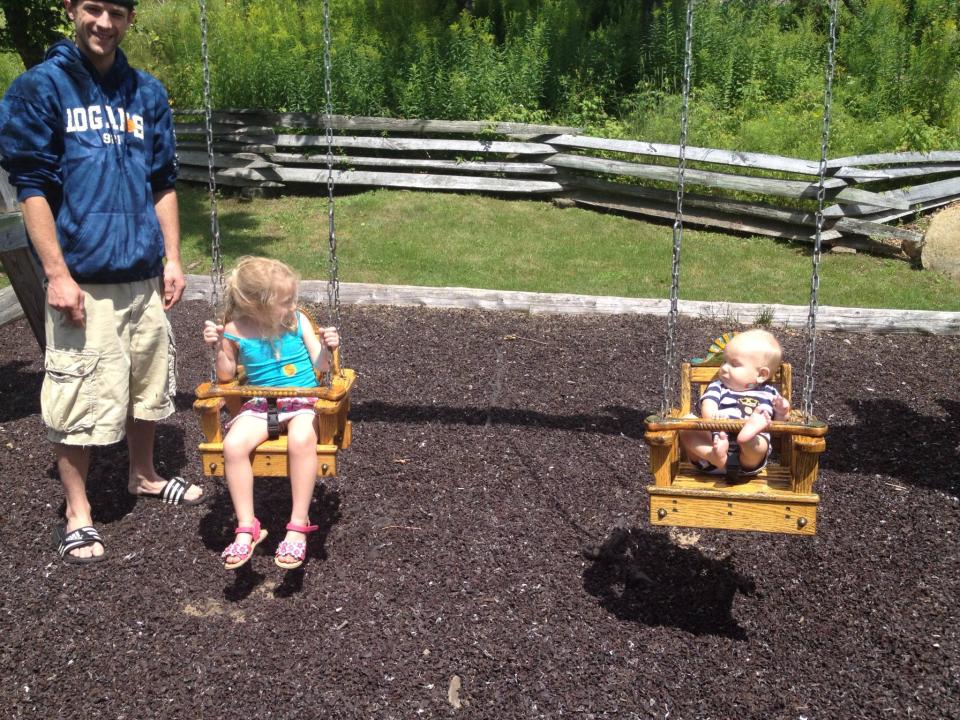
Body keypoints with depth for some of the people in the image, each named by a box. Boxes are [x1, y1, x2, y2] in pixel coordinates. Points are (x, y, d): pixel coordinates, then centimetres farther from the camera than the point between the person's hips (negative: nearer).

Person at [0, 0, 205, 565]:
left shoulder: (147, 93, 9)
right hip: (82, 278, -5)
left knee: (148, 383, 16)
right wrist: (57, 274, -13)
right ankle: (77, 514, 15)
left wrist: (172, 259, 9)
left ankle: (145, 476, 38)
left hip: (143, 274, 5)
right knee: (81, 395, -1)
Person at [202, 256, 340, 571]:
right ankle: (247, 528, -15)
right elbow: (227, 375, 9)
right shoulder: (236, 331, -3)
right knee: (233, 444, -28)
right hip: (260, 404, 1)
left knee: (301, 439, -36)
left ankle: (299, 525, -23)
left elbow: (320, 366, 3)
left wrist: (326, 347, -17)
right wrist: (218, 347, -6)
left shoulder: (297, 320, -2)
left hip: (303, 401, -1)